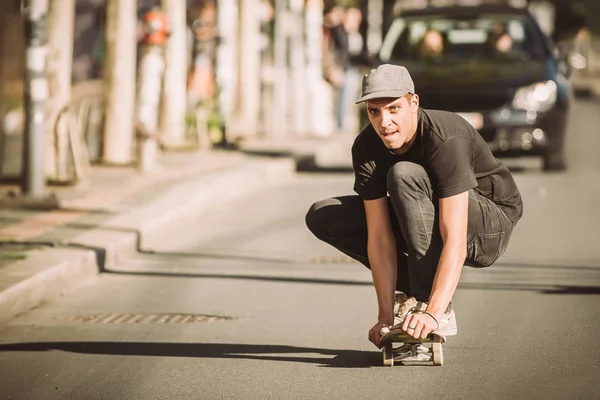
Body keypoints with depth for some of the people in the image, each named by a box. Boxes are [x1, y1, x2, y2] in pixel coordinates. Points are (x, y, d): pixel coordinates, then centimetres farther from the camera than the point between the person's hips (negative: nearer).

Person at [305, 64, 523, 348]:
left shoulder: (446, 140, -32)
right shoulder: (366, 147, -14)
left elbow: (455, 242, -38)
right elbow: (379, 236, -15)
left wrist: (433, 313, -46)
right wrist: (385, 317, -21)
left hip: (488, 228, -7)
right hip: (428, 226, 7)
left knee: (404, 175, -33)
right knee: (323, 217, -5)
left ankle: (433, 307, -26)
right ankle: (414, 291, 1)